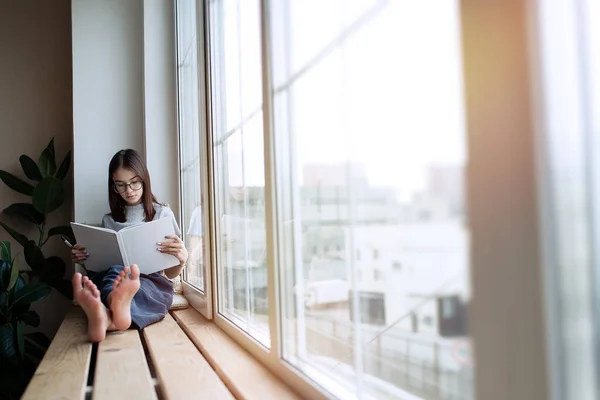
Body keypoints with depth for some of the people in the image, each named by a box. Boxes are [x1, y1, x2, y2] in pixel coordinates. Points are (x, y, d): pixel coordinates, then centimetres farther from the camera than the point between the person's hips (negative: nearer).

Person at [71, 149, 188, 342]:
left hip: (153, 284, -2)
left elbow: (171, 273, 9)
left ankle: (106, 317, -73)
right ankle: (117, 308, -72)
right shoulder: (109, 220, 21)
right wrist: (84, 259, 0)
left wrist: (181, 259, -15)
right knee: (115, 273, -37)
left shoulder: (162, 214, 12)